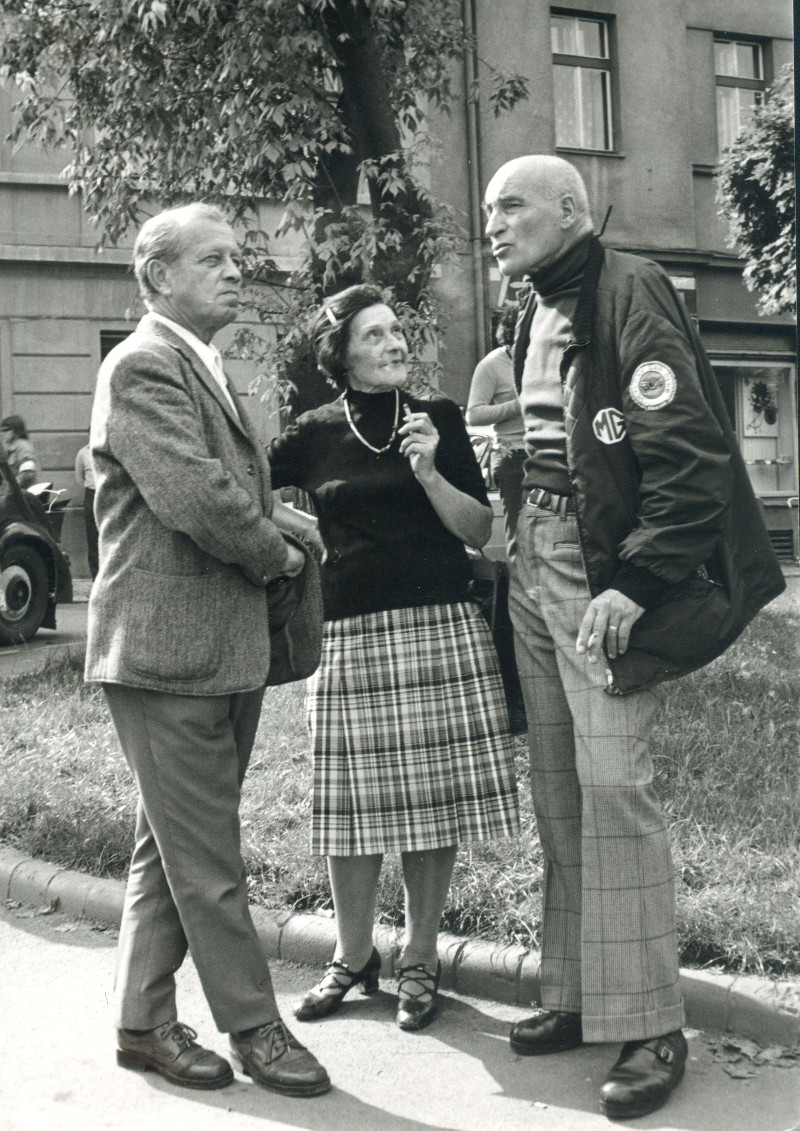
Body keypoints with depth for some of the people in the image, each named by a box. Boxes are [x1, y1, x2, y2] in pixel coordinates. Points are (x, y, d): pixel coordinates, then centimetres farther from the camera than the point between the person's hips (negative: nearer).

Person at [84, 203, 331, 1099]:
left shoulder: (203, 367, 19)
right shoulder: (143, 366, -13)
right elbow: (196, 497, -23)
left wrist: (273, 534, 4)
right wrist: (277, 555, -7)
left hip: (219, 646, 10)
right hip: (169, 646, -10)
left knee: (171, 847, 16)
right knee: (206, 855, 2)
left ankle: (144, 1024, 27)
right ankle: (253, 1027, 15)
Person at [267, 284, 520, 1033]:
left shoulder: (438, 419, 6)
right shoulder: (314, 435, 6)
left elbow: (481, 532, 3)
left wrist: (430, 474, -10)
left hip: (441, 630, 0)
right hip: (350, 635, 0)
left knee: (432, 803, 3)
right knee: (353, 804, 3)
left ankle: (419, 960, 18)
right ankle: (351, 958, 22)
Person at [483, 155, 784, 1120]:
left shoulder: (627, 293, -9)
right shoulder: (537, 313, 17)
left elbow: (685, 453, -17)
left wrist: (637, 583, -21)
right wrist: (523, 536, 13)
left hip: (605, 566, -8)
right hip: (535, 559, 8)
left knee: (612, 783, -9)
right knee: (556, 786, 9)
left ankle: (648, 1025, 2)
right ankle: (574, 995, 20)